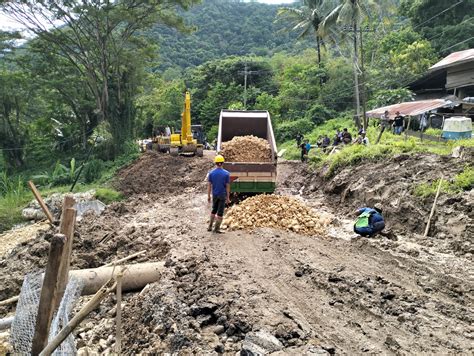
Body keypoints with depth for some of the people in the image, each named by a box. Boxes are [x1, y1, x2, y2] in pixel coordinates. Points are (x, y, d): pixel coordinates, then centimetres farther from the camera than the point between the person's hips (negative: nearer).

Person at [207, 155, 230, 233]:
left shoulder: (211, 173, -6)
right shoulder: (226, 173, -11)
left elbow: (209, 185, -3)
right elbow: (227, 186, -8)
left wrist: (208, 196, 5)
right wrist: (228, 197, -1)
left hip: (215, 194, 3)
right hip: (223, 195, -3)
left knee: (214, 210, 21)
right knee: (220, 212, 5)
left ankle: (210, 226, 22)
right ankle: (217, 228, 10)